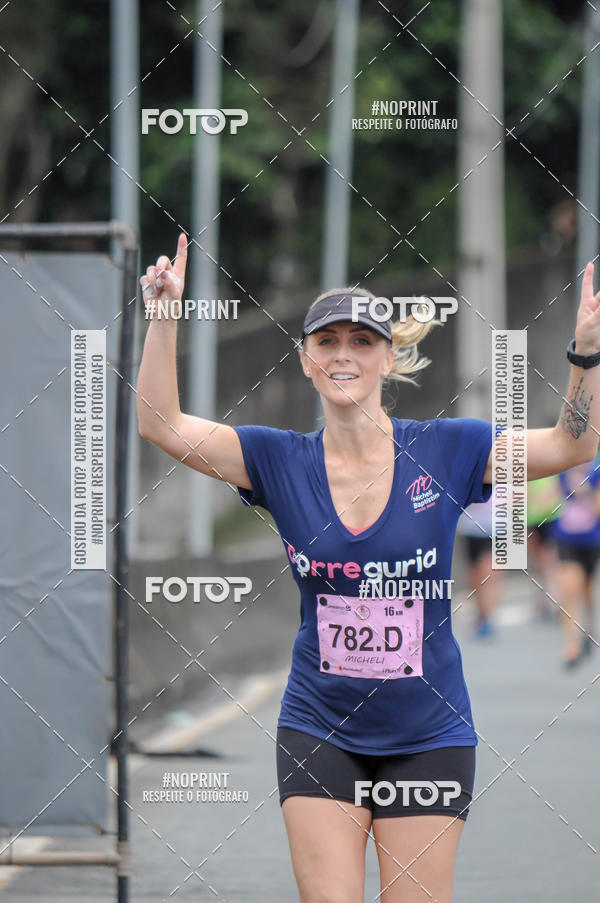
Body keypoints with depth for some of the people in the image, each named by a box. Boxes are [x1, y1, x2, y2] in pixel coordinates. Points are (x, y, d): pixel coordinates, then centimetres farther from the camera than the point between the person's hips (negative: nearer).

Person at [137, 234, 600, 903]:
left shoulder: (443, 449, -5)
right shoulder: (281, 461, -1)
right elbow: (162, 425, -7)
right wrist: (164, 316, -17)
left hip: (428, 737, -1)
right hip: (318, 731, 1)